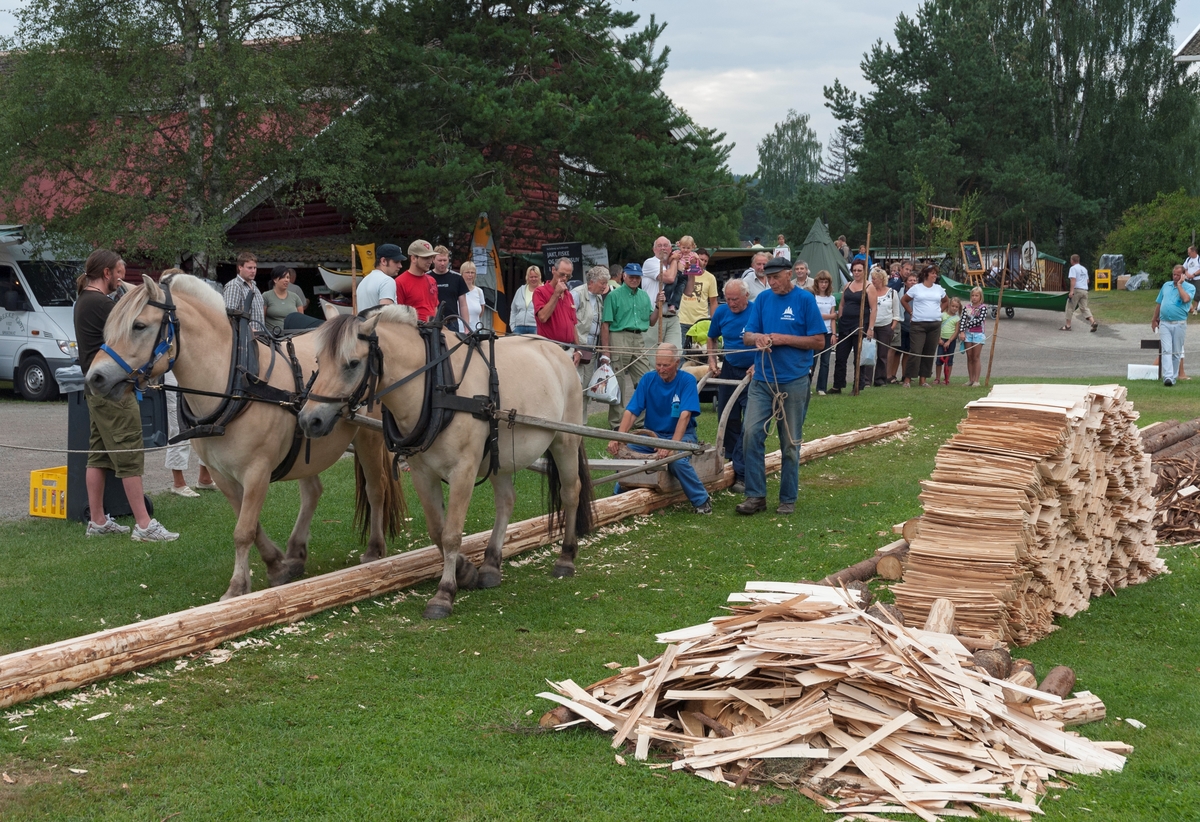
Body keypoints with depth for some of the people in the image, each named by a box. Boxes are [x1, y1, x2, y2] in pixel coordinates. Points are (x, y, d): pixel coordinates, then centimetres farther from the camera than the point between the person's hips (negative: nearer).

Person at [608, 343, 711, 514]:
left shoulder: (687, 381, -12)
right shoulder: (648, 379, -2)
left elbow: (685, 416, -24)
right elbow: (631, 412, -9)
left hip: (681, 435, -3)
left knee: (677, 461, -35)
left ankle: (702, 500, -12)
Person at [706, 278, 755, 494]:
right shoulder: (721, 312, -2)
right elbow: (712, 338, 16)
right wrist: (712, 361, 4)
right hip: (729, 370, 5)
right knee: (726, 419, 12)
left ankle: (743, 474, -6)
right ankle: (733, 462, 29)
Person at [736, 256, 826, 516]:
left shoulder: (805, 300, -3)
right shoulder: (763, 299, 7)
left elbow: (819, 341, -5)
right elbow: (746, 337, 8)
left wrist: (784, 339, -13)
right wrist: (758, 338, -15)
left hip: (794, 381, -3)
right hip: (762, 380, 3)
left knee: (790, 443, 5)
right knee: (751, 433, -8)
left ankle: (788, 499, 16)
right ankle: (755, 495, 1)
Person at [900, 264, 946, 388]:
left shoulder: (939, 289, 10)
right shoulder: (916, 288, 0)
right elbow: (903, 300, 9)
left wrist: (939, 311, 14)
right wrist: (911, 312, 2)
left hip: (935, 325, 4)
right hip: (918, 324, -4)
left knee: (929, 353, 4)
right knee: (915, 352, -10)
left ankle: (923, 379, 12)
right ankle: (907, 379, -5)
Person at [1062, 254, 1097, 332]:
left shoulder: (1073, 268, -5)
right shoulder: (1084, 269, 19)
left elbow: (1073, 279, -17)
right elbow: (1087, 280, 25)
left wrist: (1071, 291, -23)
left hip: (1076, 290, -7)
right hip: (1085, 290, 7)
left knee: (1070, 308, 3)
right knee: (1084, 308, 5)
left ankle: (1067, 326, 4)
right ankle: (1093, 322, -13)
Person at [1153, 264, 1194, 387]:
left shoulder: (1190, 287, 1)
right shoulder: (1166, 285, 14)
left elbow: (1186, 299, -21)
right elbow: (1158, 303, 19)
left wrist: (1179, 284, -11)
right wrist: (1154, 320, 19)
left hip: (1179, 324, -2)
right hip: (1164, 323, 2)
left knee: (1176, 352, 6)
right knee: (1166, 350, -10)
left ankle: (1173, 377, 15)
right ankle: (1167, 377, -19)